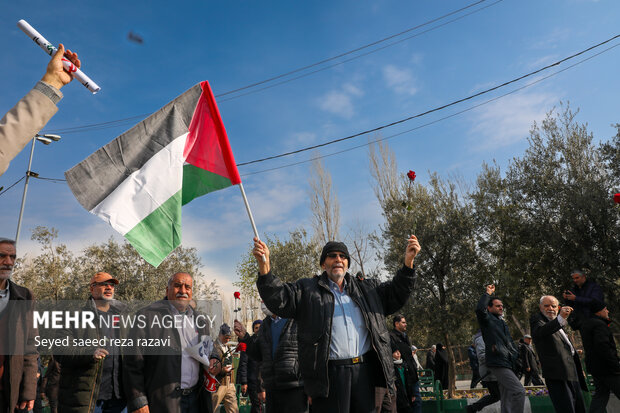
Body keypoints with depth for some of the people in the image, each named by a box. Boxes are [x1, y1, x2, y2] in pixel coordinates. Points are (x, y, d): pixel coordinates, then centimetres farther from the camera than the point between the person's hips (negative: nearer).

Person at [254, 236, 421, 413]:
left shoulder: (367, 288, 16)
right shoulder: (307, 289, 6)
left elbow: (395, 294, 14)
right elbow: (278, 299, -6)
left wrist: (408, 262, 0)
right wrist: (264, 266, -23)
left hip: (364, 371, 3)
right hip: (328, 375, -3)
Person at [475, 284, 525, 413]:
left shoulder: (503, 323, 25)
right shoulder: (487, 319, -1)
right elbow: (479, 309, -24)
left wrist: (517, 357, 14)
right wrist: (488, 293, -13)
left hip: (508, 363, 9)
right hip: (498, 363, -9)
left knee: (507, 400, 9)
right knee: (519, 391, -19)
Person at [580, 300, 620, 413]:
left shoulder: (586, 324, 15)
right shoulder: (599, 325, -16)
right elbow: (602, 347, -26)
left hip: (593, 367, 9)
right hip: (606, 367, -9)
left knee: (601, 393, 11)